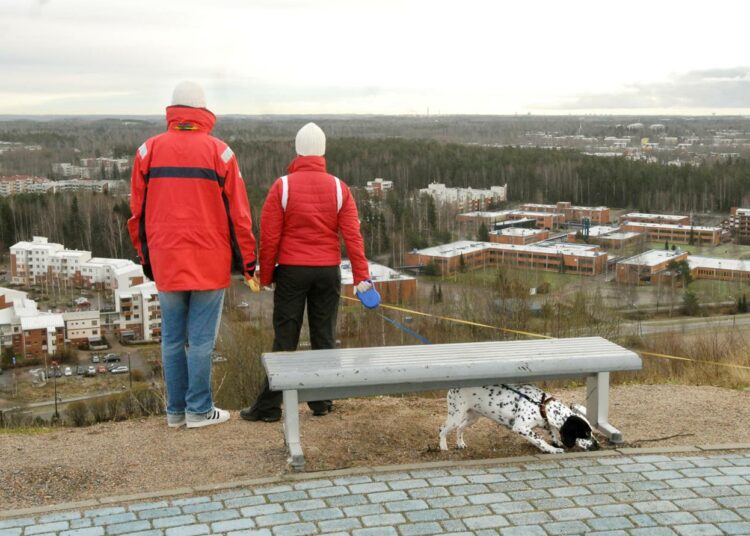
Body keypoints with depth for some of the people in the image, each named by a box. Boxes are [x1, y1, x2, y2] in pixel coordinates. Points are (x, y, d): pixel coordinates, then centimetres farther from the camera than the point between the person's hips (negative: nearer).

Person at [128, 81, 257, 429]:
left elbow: (137, 212, 6)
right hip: (210, 263, -3)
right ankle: (199, 410, 9)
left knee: (172, 339, 11)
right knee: (201, 340, 3)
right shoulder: (218, 152, -5)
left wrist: (145, 256, 16)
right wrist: (247, 260, 5)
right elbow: (238, 212, -3)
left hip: (165, 262, 3)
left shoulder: (149, 150, 2)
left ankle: (176, 410, 19)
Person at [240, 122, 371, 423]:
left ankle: (269, 406, 5)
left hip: (291, 271, -2)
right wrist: (362, 276, -2)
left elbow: (269, 237, -6)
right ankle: (321, 402, 12)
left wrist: (266, 275, 3)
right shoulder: (339, 188, 1)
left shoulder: (282, 187, -6)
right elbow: (352, 235, -3)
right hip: (328, 272, 2)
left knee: (285, 339, 2)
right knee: (324, 337, 8)